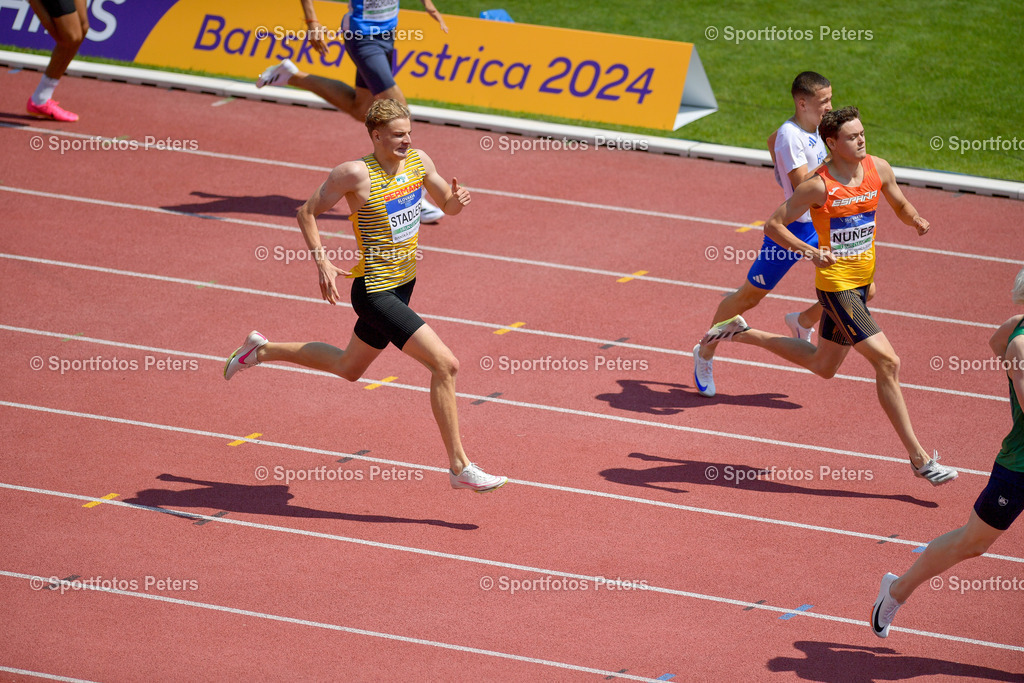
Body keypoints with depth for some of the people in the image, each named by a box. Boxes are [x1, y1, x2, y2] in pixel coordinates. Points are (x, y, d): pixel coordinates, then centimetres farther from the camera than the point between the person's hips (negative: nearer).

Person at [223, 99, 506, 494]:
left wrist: (457, 199, -10)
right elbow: (307, 212, -8)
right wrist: (322, 262, -18)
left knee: (348, 368, 28)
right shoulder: (356, 174, -19)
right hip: (375, 293, -9)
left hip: (403, 284, 9)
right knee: (445, 364, -16)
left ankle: (262, 350, 46)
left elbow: (448, 206, 14)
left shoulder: (418, 161, 0)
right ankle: (459, 467, -7)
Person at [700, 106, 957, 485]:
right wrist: (810, 252, -26)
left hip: (861, 281, 8)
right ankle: (918, 457, -7)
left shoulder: (878, 169, 0)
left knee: (823, 366, 22)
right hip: (836, 284, -8)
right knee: (887, 362, -13)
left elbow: (901, 206, 17)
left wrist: (915, 220, -6)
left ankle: (742, 333, 38)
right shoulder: (819, 186, -17)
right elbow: (773, 226, -11)